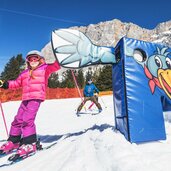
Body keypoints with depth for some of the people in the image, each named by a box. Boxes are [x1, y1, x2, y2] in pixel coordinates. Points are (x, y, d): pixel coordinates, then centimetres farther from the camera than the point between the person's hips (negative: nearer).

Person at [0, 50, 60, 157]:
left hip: (37, 98, -6)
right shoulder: (25, 73, 24)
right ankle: (13, 141, 28)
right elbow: (17, 83, 28)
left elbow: (55, 66, -7)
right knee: (18, 119, 10)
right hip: (25, 99, 7)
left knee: (27, 119, -15)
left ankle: (30, 144, -4)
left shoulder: (44, 68, 7)